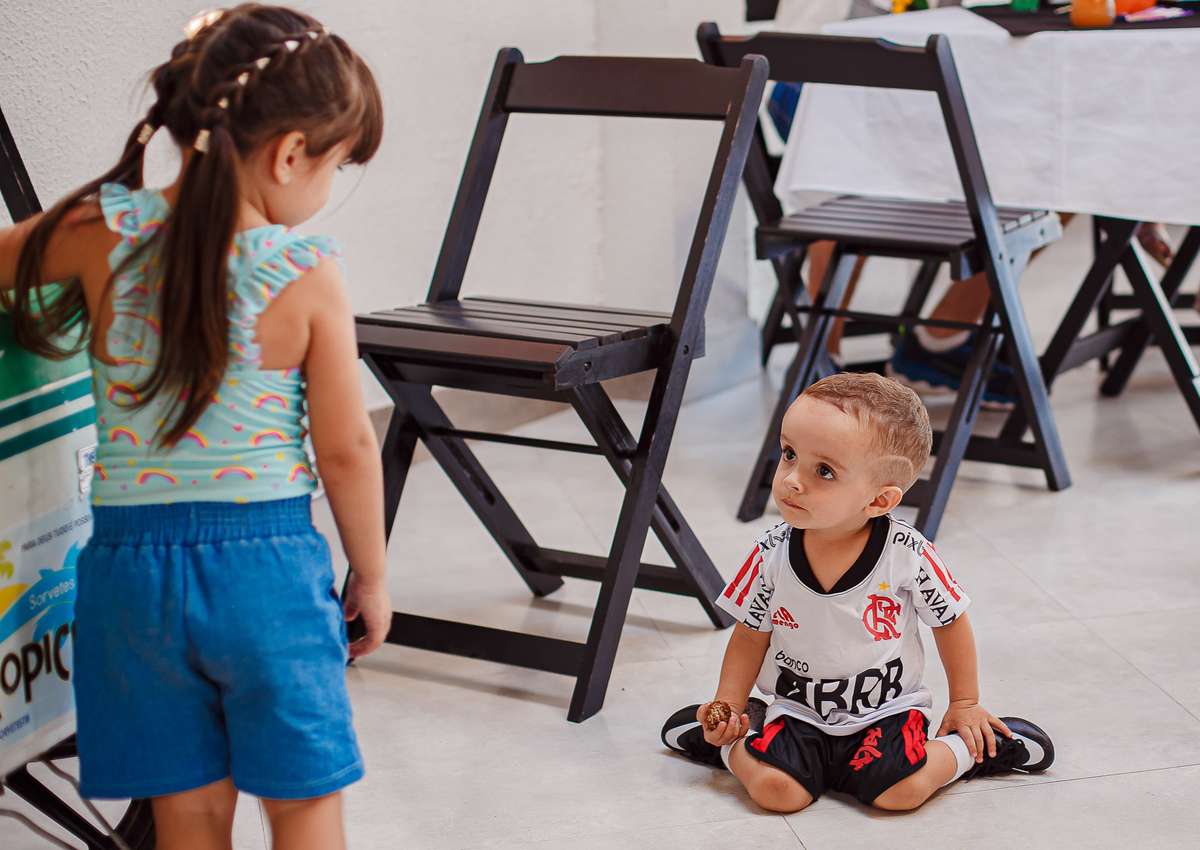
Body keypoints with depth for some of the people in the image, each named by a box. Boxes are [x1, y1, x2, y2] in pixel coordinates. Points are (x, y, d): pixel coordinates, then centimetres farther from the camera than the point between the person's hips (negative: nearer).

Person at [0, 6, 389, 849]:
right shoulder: (308, 277, -12)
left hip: (131, 560, 3)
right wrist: (371, 575, 7)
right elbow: (346, 448, -6)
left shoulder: (102, 230, -7)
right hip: (268, 560, -3)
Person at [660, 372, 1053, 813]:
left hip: (887, 709, -1)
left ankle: (965, 750, 3)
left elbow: (950, 621, 0)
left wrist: (964, 704, 7)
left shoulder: (907, 554, -18)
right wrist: (728, 707, -4)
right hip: (797, 709, 1)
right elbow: (752, 634, 3)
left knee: (901, 790, -26)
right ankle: (737, 740, 7)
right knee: (775, 789, -24)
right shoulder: (772, 555, -12)